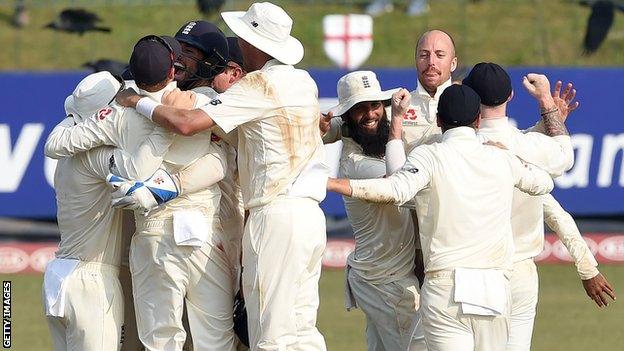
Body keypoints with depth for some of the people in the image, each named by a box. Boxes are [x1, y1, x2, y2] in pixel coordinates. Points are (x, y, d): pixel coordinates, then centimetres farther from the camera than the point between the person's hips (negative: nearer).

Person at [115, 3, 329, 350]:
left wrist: (137, 101, -2)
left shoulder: (260, 84, -11)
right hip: (311, 214, 8)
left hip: (275, 214, -8)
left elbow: (186, 123, -17)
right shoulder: (305, 81, 13)